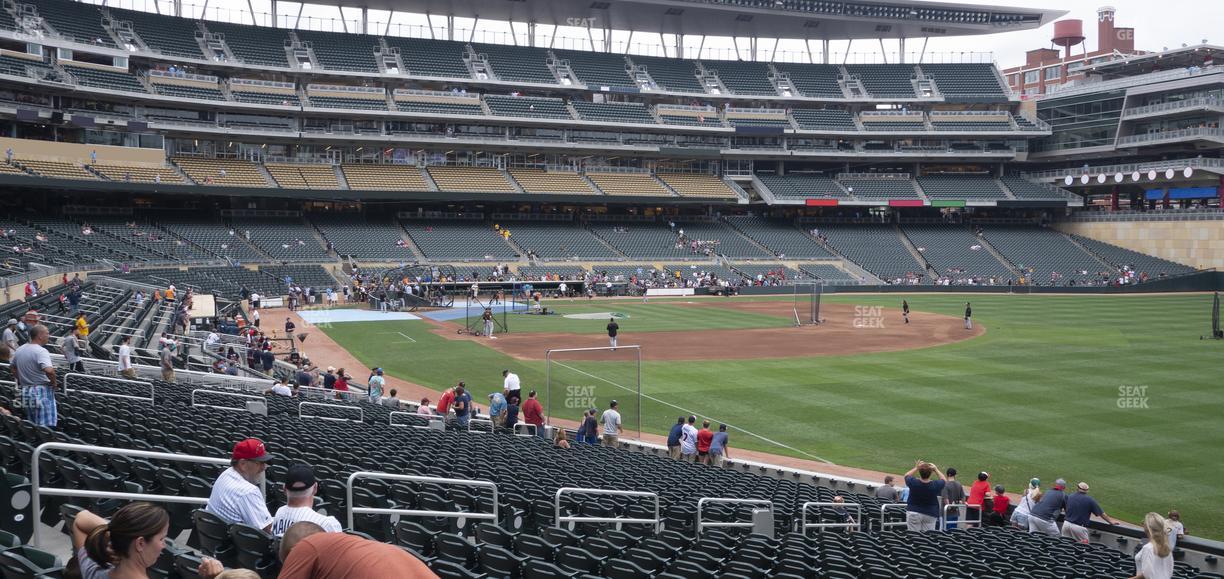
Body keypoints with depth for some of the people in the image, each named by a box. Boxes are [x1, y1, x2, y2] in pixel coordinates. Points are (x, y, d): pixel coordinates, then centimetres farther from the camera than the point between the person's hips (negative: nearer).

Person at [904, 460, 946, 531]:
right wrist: (936, 469, 13)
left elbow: (906, 475, 8)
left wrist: (916, 468, 15)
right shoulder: (935, 485, -14)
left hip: (913, 513, -1)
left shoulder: (913, 482, -16)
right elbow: (944, 480, 10)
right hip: (930, 514, 1)